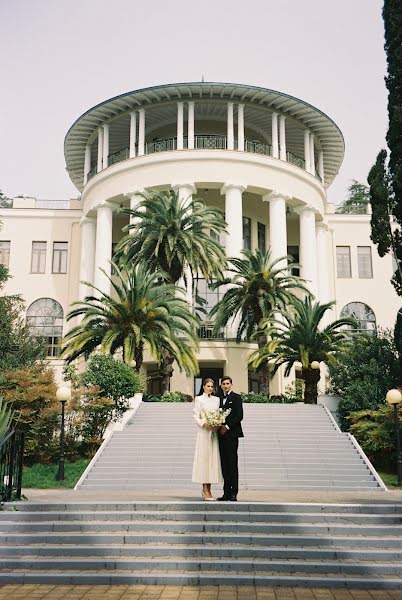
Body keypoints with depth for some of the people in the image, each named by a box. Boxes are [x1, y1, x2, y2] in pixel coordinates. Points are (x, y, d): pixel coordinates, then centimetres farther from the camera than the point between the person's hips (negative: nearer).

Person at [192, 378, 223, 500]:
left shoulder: (216, 399, 15)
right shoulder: (199, 399, 2)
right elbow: (196, 416, -4)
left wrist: (218, 425, -5)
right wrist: (205, 424, -18)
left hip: (214, 432, 5)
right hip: (203, 431, -5)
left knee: (213, 457, 3)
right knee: (204, 457, -6)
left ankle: (208, 490, 9)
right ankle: (205, 490, -5)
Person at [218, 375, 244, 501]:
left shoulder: (236, 397, 0)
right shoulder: (220, 399, 20)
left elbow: (239, 416, -9)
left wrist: (227, 427, -13)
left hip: (231, 434, -6)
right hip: (222, 435, 6)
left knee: (232, 463, -8)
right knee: (224, 464, 5)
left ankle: (233, 493, -6)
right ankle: (226, 493, 8)